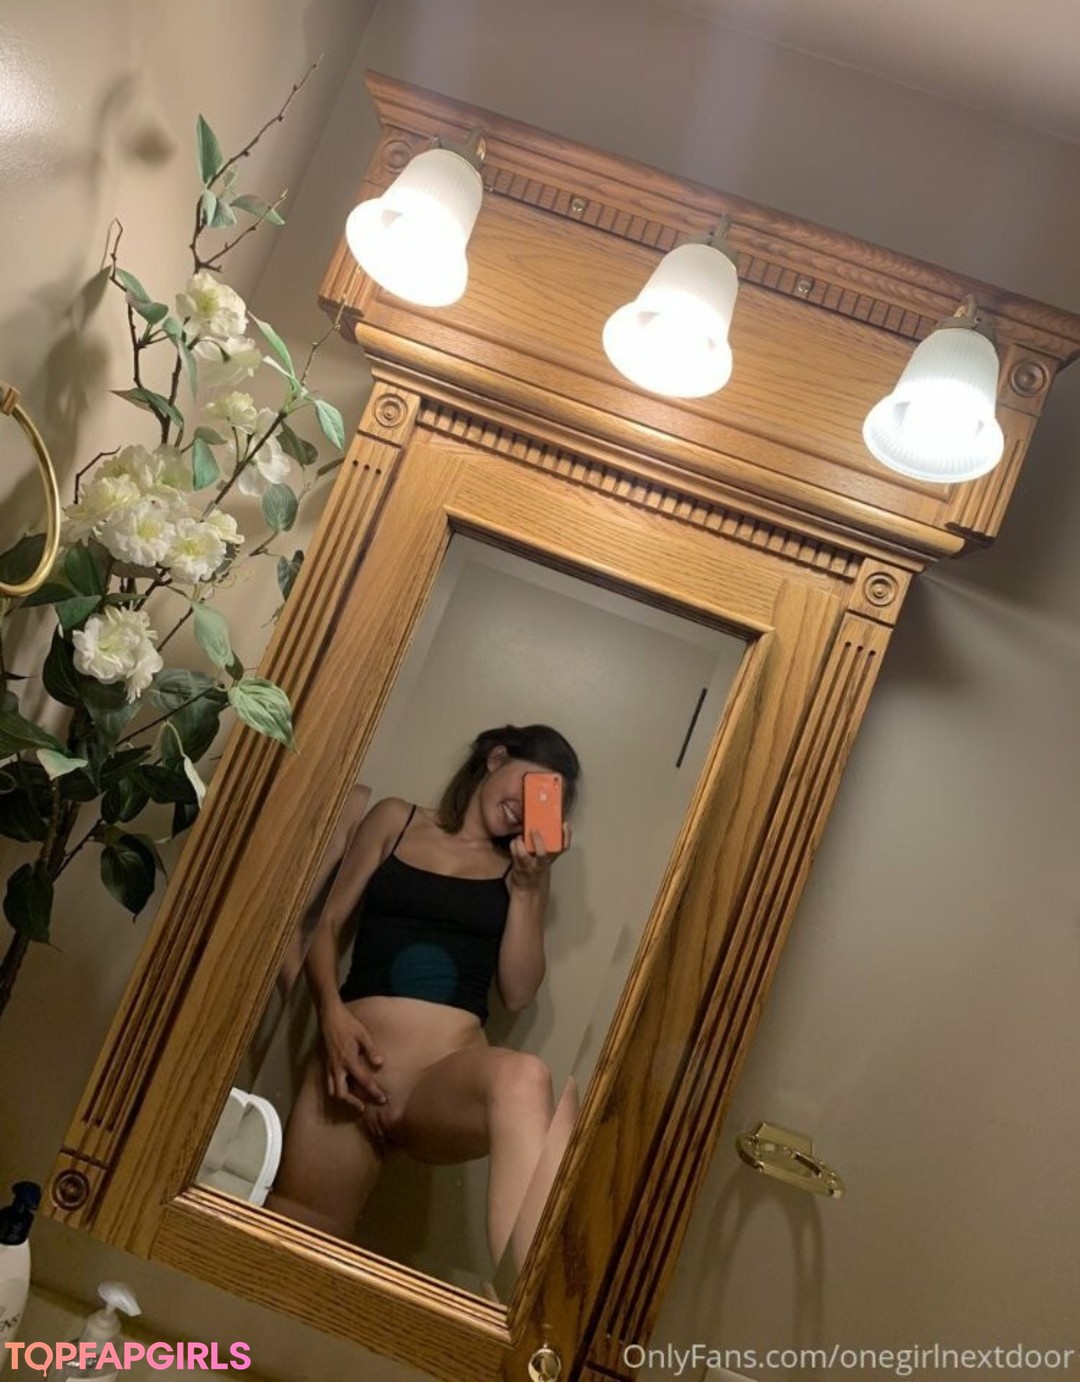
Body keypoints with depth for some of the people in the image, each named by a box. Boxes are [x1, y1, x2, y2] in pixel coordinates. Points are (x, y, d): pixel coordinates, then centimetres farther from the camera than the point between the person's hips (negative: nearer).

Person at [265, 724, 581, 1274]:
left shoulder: (525, 867, 17)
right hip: (356, 1065, 2)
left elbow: (517, 993, 8)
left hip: (451, 1073, -1)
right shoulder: (395, 820, 17)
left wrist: (526, 884, 0)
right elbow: (327, 926, 12)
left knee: (524, 1079, -37)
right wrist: (331, 1013, -5)